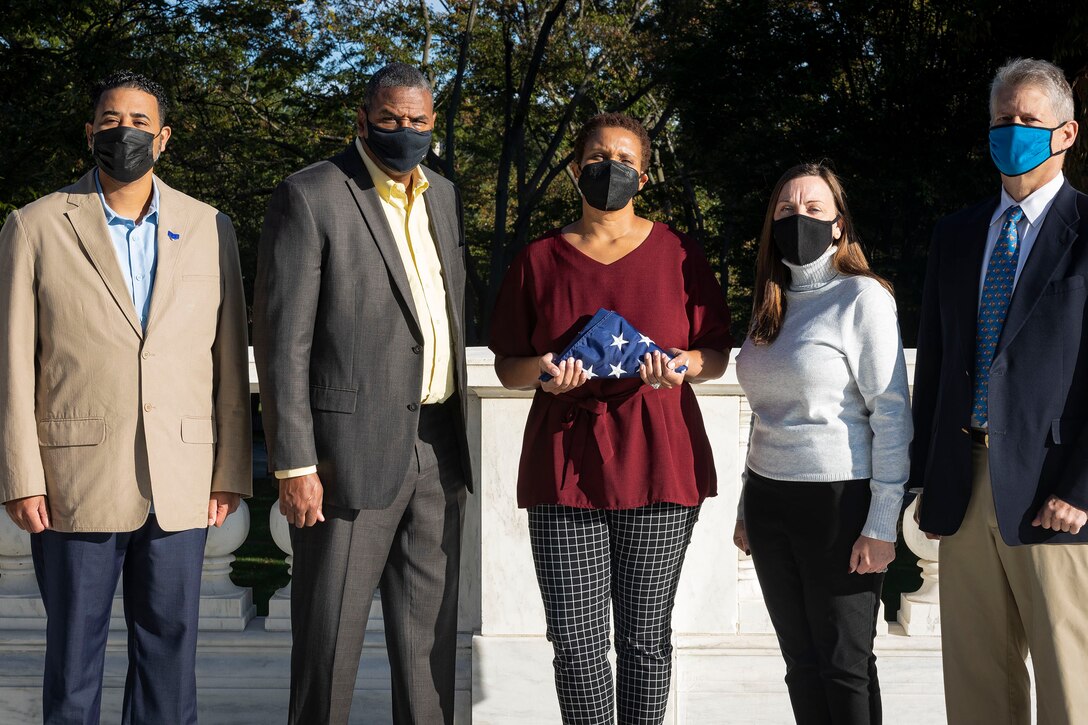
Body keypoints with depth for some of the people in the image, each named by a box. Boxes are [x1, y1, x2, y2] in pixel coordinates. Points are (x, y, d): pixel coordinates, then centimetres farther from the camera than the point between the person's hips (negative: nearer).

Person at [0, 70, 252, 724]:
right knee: (73, 654, 7)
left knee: (170, 649, 7)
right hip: (74, 483, -2)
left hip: (181, 489, 2)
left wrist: (230, 472, 4)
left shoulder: (209, 229, 9)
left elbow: (229, 360, 8)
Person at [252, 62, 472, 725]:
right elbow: (282, 342, -11)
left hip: (439, 447, 6)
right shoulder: (310, 197, -7)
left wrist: (457, 433, 17)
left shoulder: (444, 198, 13)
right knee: (331, 632, 1)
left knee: (432, 630, 12)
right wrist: (294, 466, -15)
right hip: (353, 446, -6)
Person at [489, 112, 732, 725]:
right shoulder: (540, 260, 9)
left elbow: (718, 353, 10)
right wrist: (543, 370, -11)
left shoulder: (678, 255, 7)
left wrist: (684, 364, -12)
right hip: (565, 467, 1)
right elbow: (507, 367, 11)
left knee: (646, 637, 4)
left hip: (657, 467, 0)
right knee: (577, 644, -3)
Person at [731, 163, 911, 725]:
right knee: (801, 663, 10)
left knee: (845, 666, 0)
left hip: (838, 503, -6)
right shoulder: (771, 305, 13)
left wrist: (882, 525, -16)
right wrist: (747, 509, 17)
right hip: (769, 503, 6)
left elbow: (892, 417, -12)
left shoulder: (862, 298, -8)